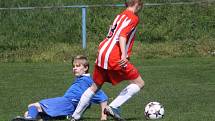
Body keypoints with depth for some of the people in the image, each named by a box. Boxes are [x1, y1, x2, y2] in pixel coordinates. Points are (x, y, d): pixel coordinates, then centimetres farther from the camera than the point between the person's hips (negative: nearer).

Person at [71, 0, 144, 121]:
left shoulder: (120, 16, 22)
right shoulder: (133, 18, -4)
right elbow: (122, 36, -18)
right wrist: (124, 55, -30)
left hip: (101, 54, 9)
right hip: (114, 57, -9)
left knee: (95, 86, 22)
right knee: (139, 83, -1)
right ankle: (113, 107, -10)